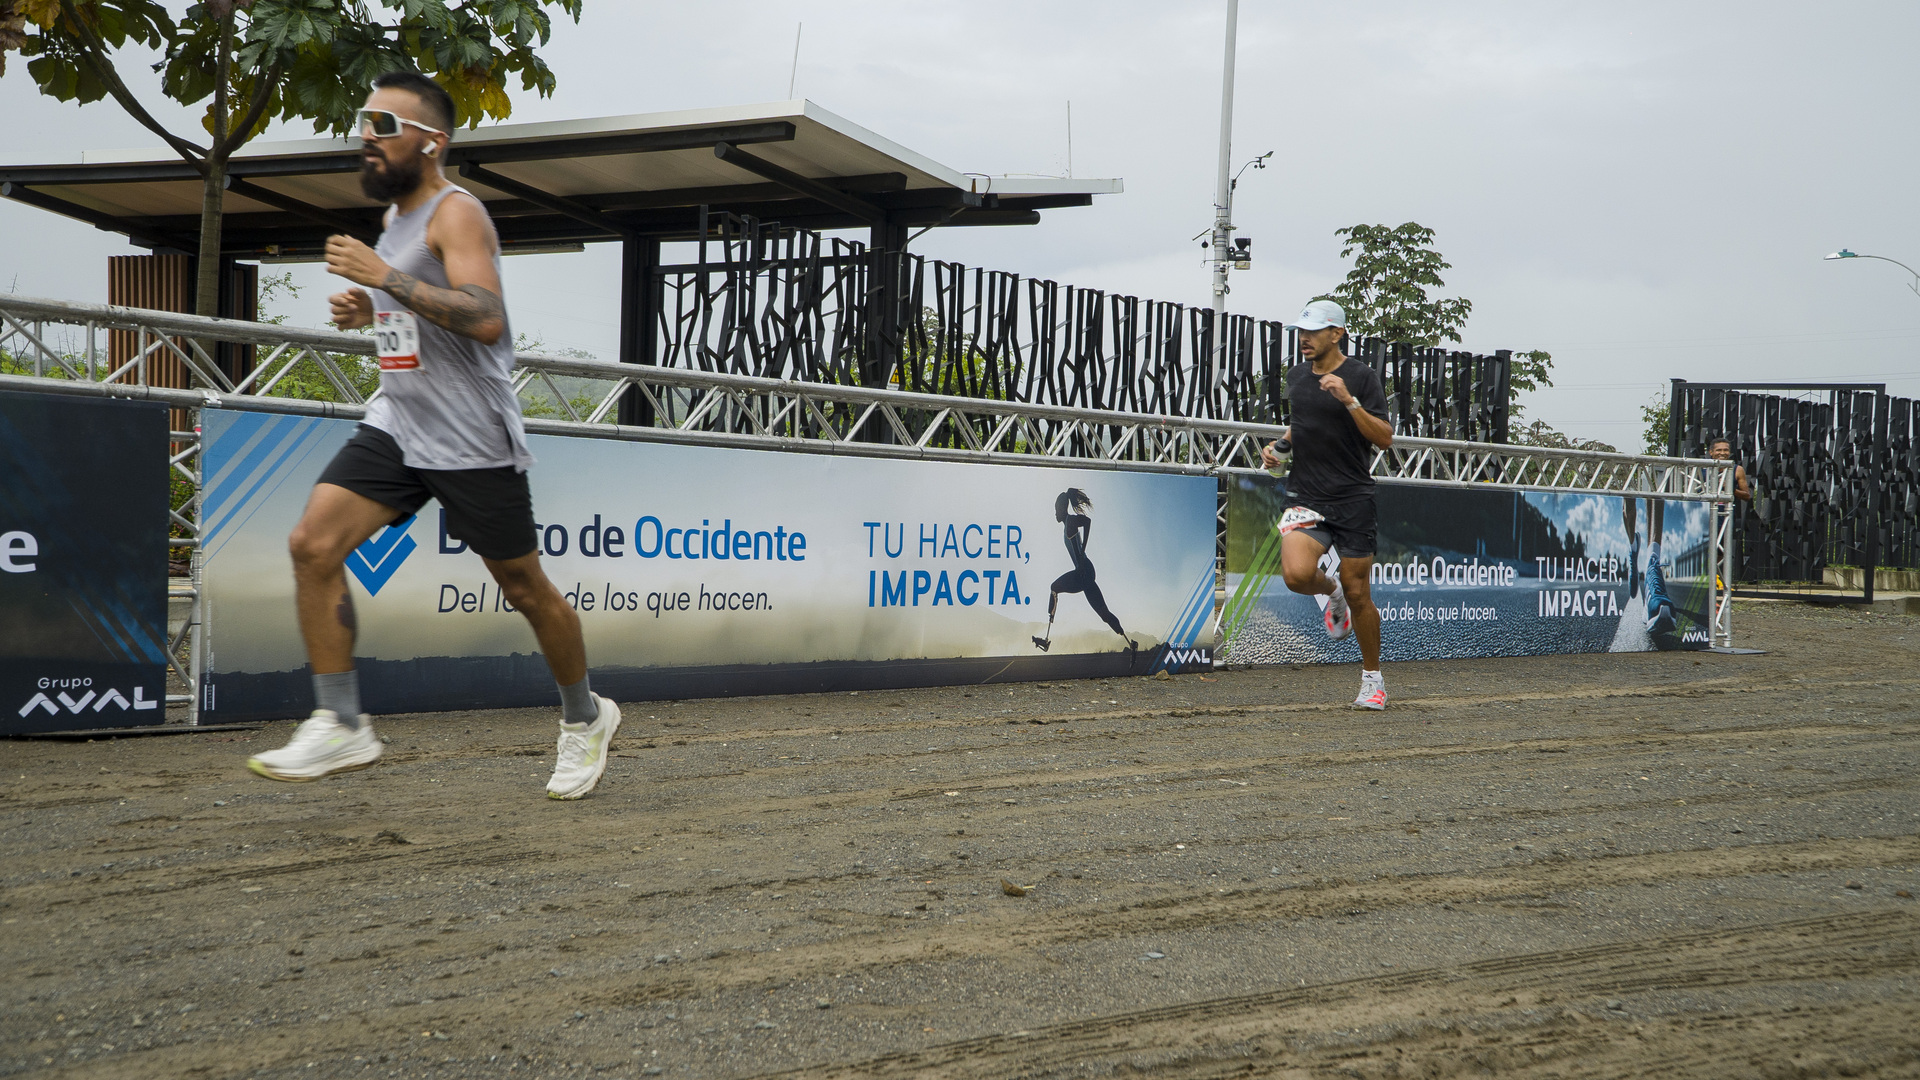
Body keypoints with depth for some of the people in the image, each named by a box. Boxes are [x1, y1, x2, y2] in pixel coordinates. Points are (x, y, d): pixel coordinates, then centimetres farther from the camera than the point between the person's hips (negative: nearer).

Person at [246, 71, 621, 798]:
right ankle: (341, 728, -8)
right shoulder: (397, 218, 15)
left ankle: (584, 718, 28)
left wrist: (386, 279, -27)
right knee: (313, 546, -11)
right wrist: (370, 310, 11)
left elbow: (486, 320, -27)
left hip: (473, 440, -8)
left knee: (525, 588, 5)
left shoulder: (456, 214, -13)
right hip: (397, 426, 8)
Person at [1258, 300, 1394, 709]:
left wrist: (1349, 400, -21)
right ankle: (1331, 590, 14)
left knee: (1357, 594, 1)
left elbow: (1385, 438, -10)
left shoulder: (1362, 377, -5)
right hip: (1305, 498, 3)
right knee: (1296, 574, -22)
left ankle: (1373, 677, 21)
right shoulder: (1296, 375, 11)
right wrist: (1279, 446, 9)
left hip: (1353, 499, -3)